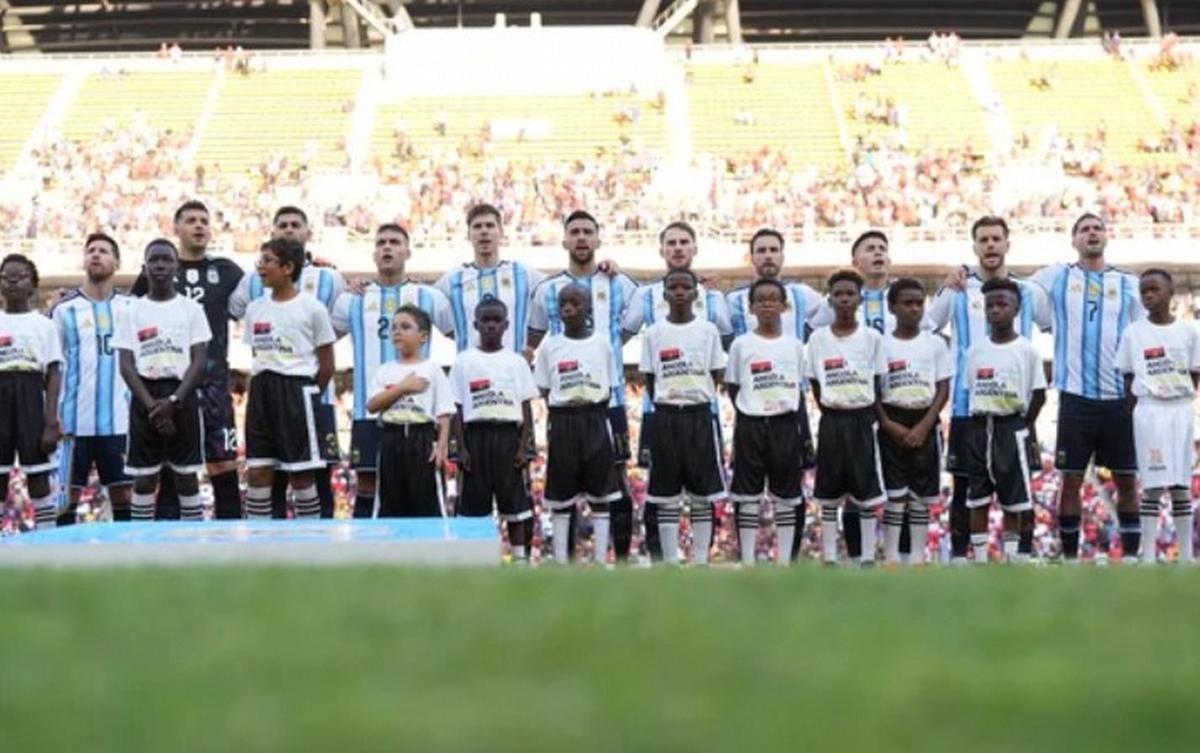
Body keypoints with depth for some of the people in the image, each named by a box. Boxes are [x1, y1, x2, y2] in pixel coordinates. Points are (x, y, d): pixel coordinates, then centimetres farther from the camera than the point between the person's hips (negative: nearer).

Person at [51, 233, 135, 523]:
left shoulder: (132, 308, 9)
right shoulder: (64, 309, 3)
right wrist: (52, 418, -4)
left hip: (120, 421, 2)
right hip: (75, 421, -2)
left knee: (124, 494, 4)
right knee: (66, 496, 1)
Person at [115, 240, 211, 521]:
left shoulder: (191, 309, 4)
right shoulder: (133, 311, 6)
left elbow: (199, 361, -2)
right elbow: (126, 366, 1)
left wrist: (173, 401, -14)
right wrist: (152, 405, -11)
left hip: (182, 397, -1)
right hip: (145, 398, 1)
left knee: (187, 474, 2)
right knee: (143, 477, 3)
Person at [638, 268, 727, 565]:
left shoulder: (708, 331, 2)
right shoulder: (653, 333, 2)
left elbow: (716, 377, 6)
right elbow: (649, 381, 6)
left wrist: (695, 399, 1)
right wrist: (667, 403, -1)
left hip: (700, 417, 0)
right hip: (666, 418, 0)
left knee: (703, 493, 2)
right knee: (666, 495, 2)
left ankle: (701, 563, 9)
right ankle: (671, 564, 8)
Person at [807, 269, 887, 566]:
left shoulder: (872, 337, -1)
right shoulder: (818, 338, 1)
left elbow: (878, 384, 2)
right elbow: (815, 386, 7)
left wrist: (872, 420, -1)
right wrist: (833, 414, 2)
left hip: (863, 421, -1)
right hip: (831, 422, 1)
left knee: (867, 492, 2)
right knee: (829, 494, 5)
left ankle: (868, 558, 9)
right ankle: (829, 558, 10)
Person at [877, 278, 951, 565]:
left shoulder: (935, 344, 4)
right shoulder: (881, 344, 0)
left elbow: (943, 390, 1)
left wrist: (924, 427, -10)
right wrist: (888, 425, -11)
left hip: (924, 425, 1)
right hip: (892, 425, -1)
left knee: (921, 495, 4)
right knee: (893, 494, -1)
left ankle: (918, 558, 9)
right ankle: (891, 558, 2)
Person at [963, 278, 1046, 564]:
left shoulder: (1027, 350, -4)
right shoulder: (975, 351, 5)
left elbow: (1039, 393, 0)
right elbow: (969, 391, 10)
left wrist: (1025, 426, 1)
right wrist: (979, 424, 3)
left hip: (1012, 427, -3)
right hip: (979, 428, 3)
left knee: (1013, 498, 2)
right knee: (978, 498, 4)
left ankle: (1012, 557, 10)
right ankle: (980, 559, 10)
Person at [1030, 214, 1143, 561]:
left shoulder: (1129, 283, 8)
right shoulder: (1056, 277, 6)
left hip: (1120, 397, 1)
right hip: (1076, 397, -1)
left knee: (1127, 480, 5)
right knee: (1071, 479, 3)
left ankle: (1132, 555, 12)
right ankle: (1069, 555, 11)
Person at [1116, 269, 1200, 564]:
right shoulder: (1134, 333, 2)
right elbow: (1128, 380, 4)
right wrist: (1136, 413, -4)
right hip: (1148, 410, -1)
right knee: (1152, 485, -4)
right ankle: (1148, 554, -2)